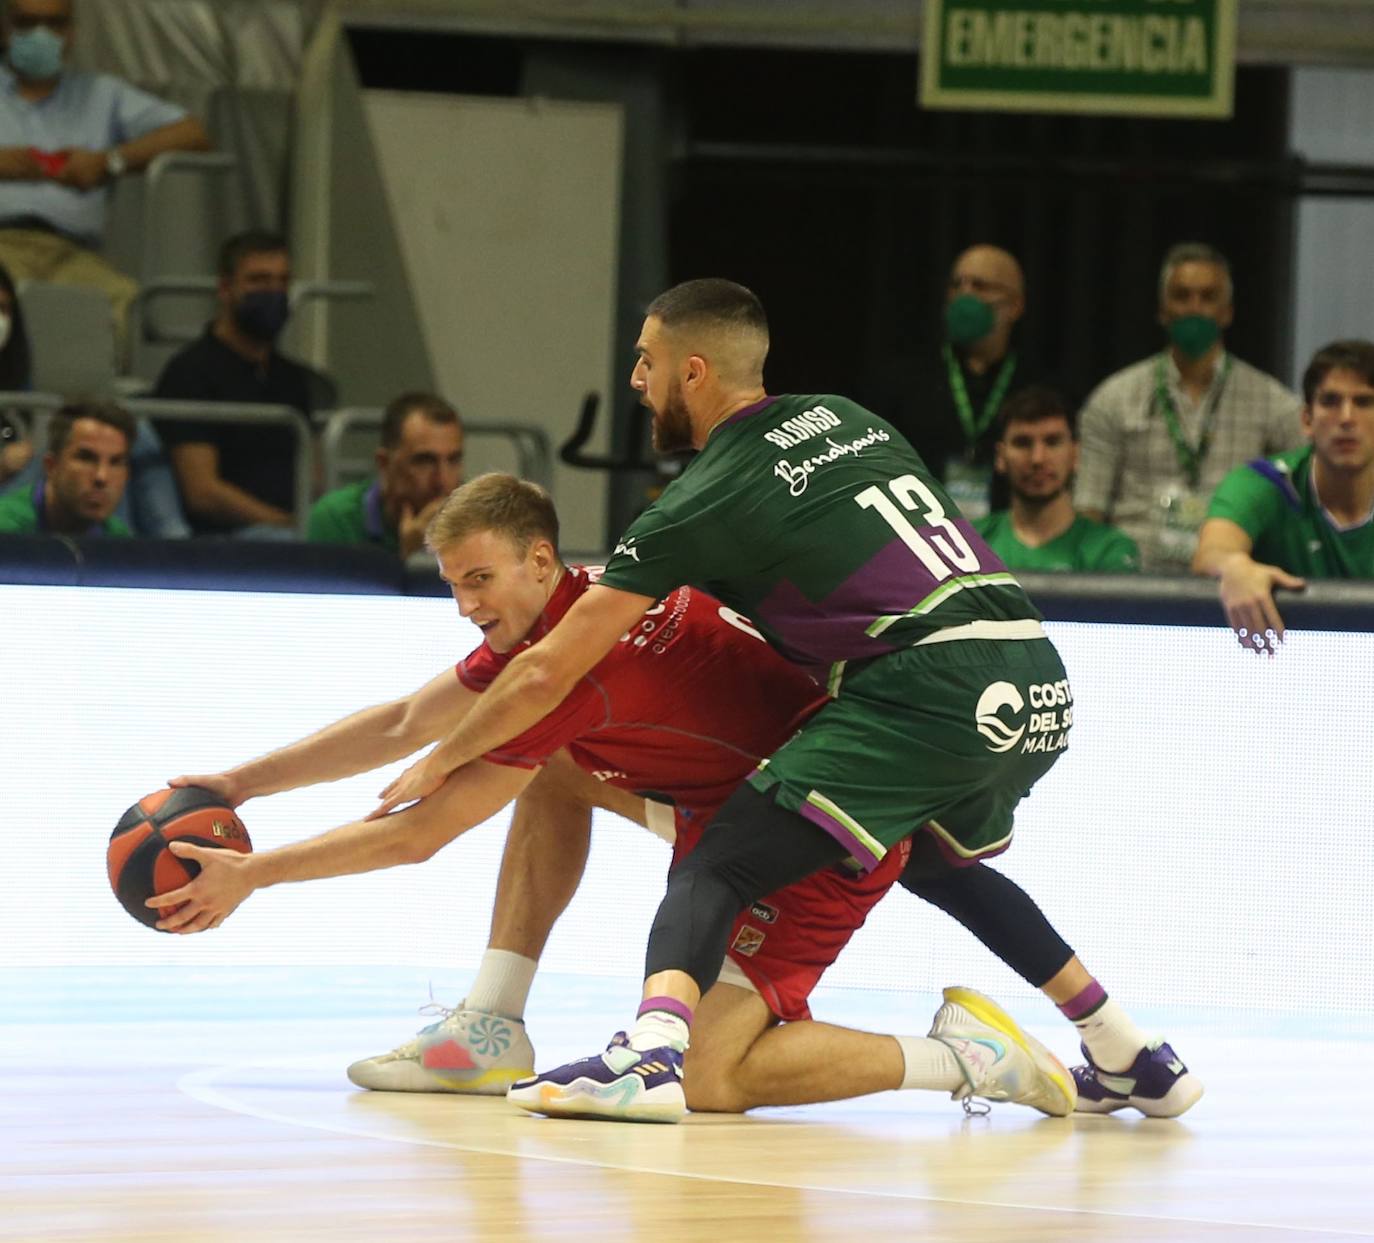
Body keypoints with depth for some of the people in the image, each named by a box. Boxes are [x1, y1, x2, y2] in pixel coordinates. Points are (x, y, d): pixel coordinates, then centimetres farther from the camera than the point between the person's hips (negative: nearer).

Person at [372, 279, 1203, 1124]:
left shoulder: (705, 506, 1)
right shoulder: (846, 419, 20)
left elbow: (548, 673, 4)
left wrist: (443, 761, 19)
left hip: (931, 689, -7)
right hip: (1041, 679, 7)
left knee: (717, 870, -7)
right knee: (937, 860, 35)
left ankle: (654, 1046, -37)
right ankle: (1134, 1060, 36)